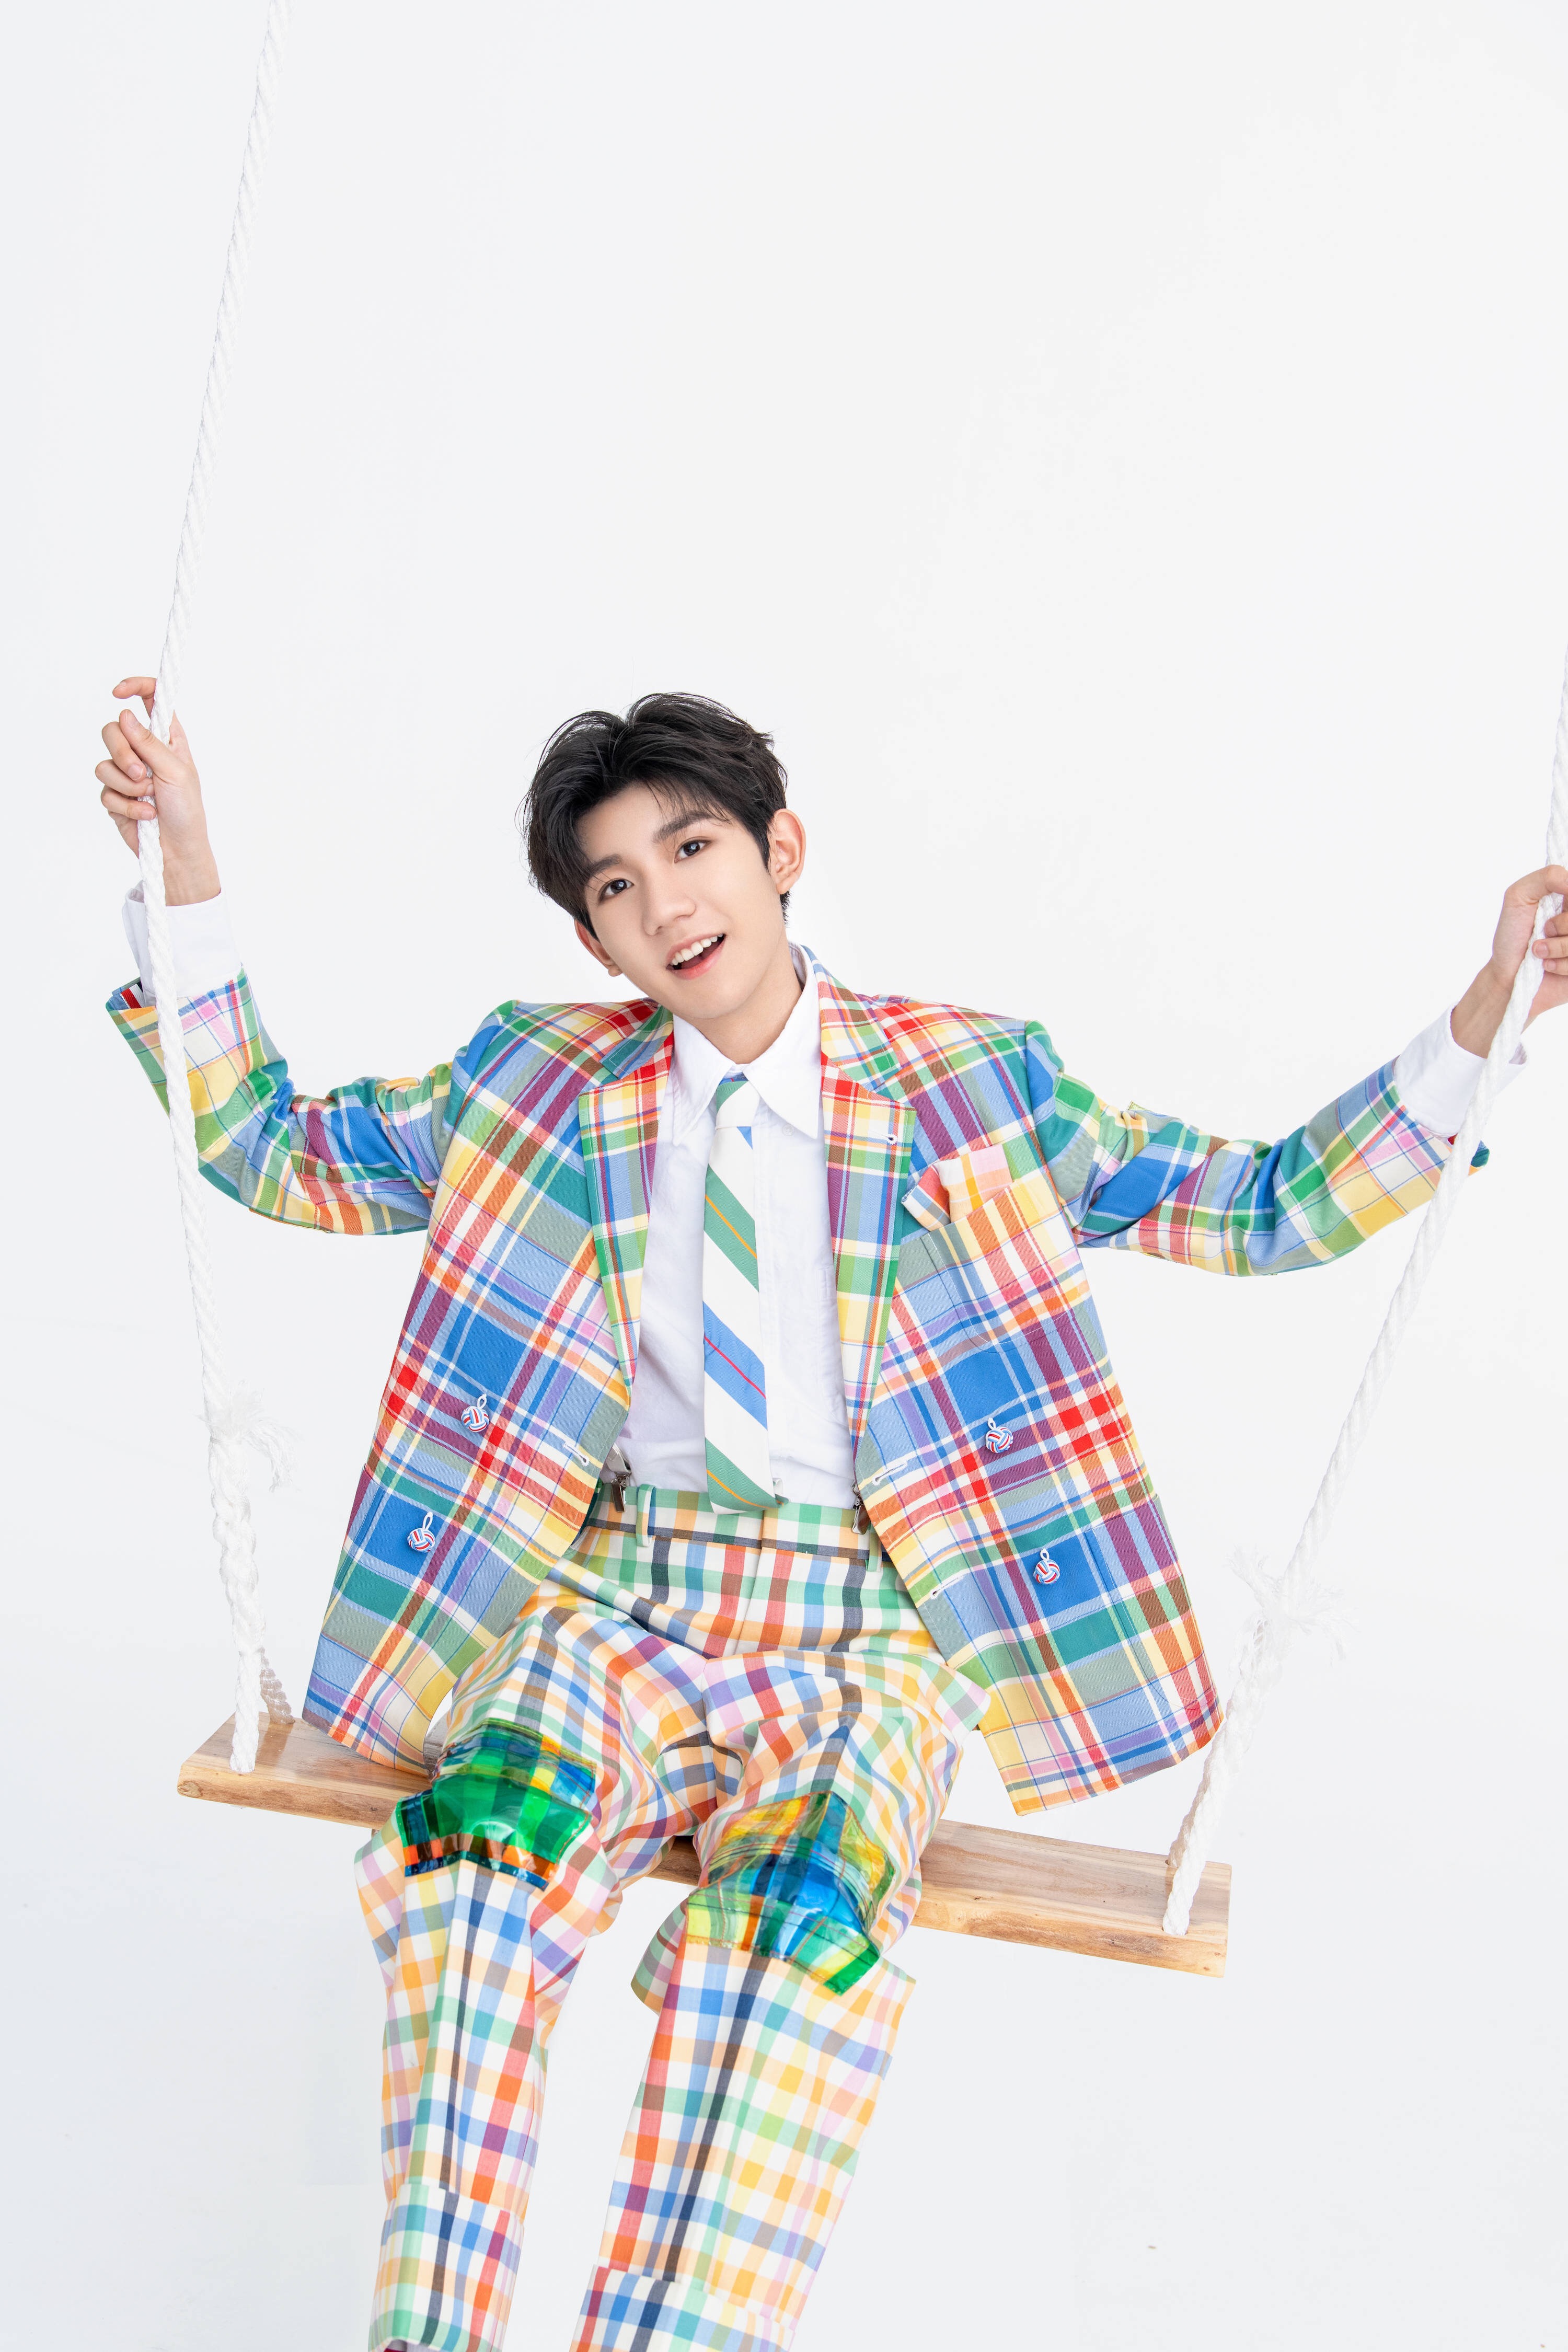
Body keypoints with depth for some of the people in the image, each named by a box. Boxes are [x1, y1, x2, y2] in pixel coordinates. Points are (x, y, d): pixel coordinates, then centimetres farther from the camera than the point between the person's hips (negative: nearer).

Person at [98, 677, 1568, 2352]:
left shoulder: (970, 1089, 7)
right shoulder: (544, 1089, 11)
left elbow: (1268, 1208, 9)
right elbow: (267, 1146, 15)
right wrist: (185, 864, 5)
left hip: (870, 1619, -1)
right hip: (618, 1591, 2)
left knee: (804, 1933, -34)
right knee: (473, 1853, -32)